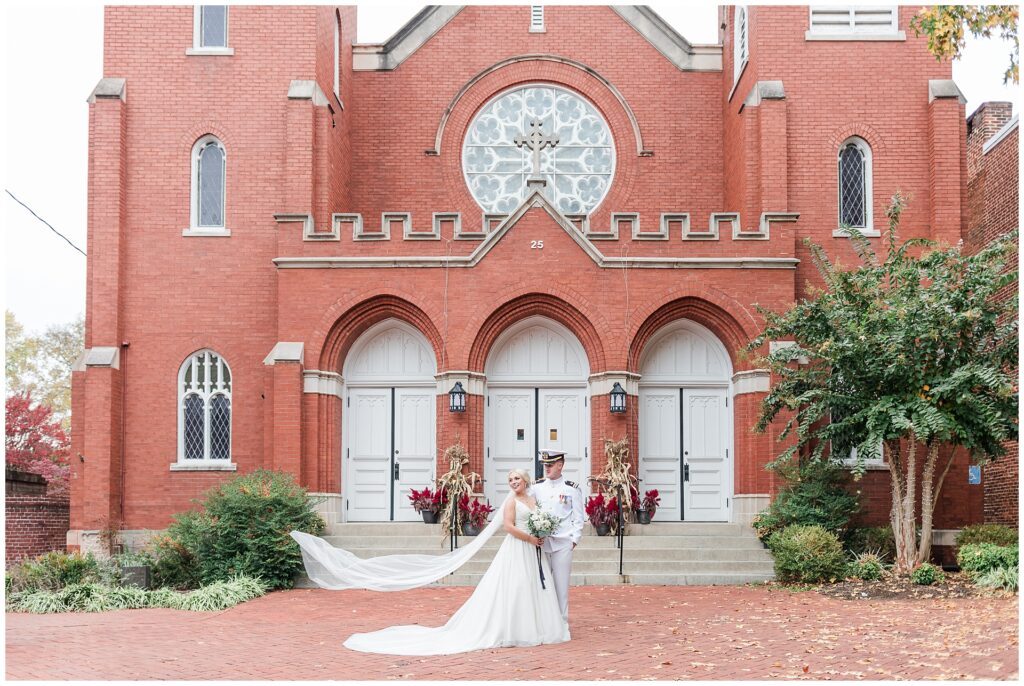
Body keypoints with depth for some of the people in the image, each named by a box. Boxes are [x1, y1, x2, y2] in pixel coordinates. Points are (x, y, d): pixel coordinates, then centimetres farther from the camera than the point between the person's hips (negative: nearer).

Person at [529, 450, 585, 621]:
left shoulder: (572, 489, 1)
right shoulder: (536, 487, 7)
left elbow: (578, 518, 3)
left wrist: (574, 539, -4)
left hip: (563, 543, -2)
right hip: (540, 543, 2)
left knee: (561, 583, 1)